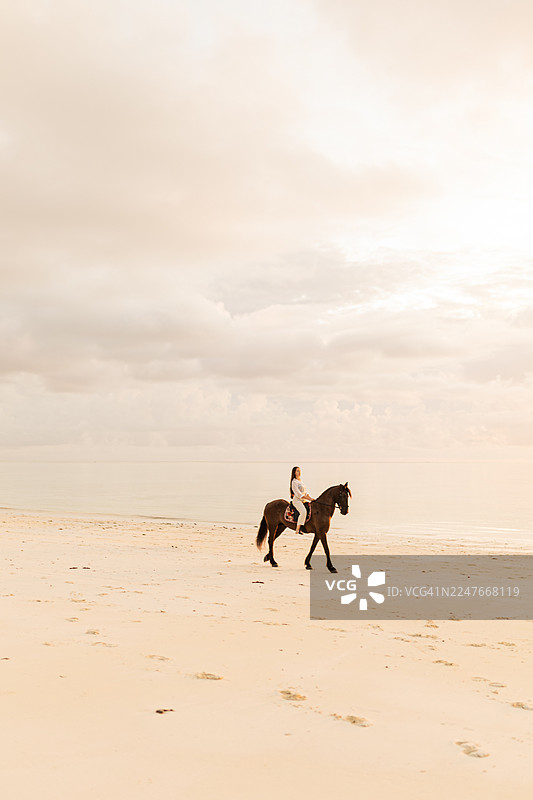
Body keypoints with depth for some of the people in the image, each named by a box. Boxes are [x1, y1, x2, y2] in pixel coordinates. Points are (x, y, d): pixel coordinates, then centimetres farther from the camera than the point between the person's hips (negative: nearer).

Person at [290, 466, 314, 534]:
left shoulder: (300, 481, 22)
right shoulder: (294, 482, -6)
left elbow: (305, 492, 21)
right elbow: (298, 493, -15)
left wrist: (310, 498, 4)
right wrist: (308, 498, -19)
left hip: (303, 500, 10)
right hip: (297, 500, -10)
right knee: (303, 511, -33)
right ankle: (298, 529, -35)